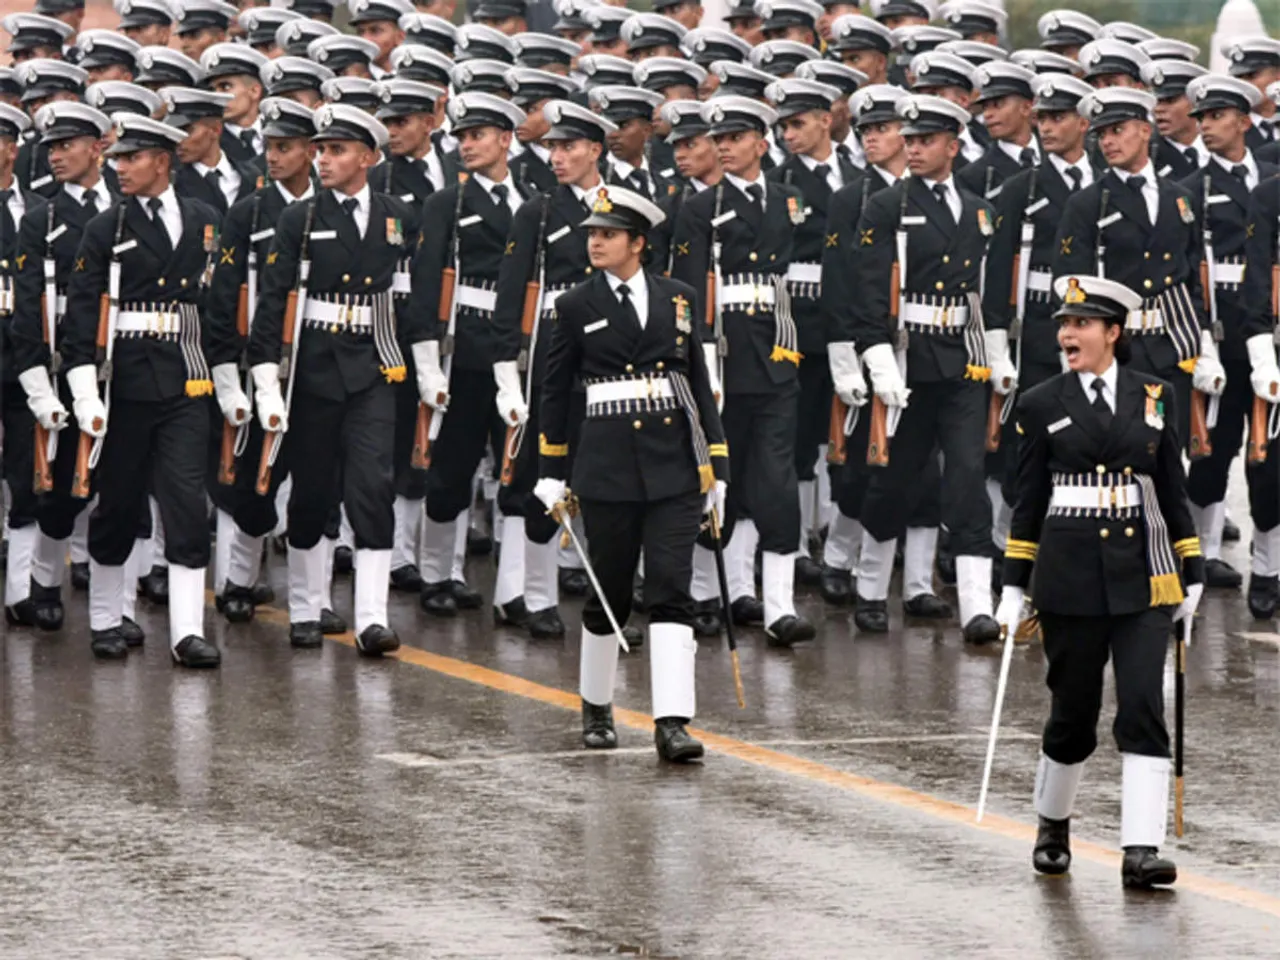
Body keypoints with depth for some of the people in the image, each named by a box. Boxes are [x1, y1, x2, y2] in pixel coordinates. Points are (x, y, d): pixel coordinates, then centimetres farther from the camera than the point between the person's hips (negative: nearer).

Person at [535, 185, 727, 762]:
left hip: (674, 468, 1)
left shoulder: (676, 299, 8)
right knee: (609, 595, 6)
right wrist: (552, 477, 7)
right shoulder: (578, 308, 3)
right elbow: (555, 393, 8)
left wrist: (716, 466, 8)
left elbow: (699, 384, 12)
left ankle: (672, 723, -15)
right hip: (608, 469, -1)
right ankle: (596, 709, 27)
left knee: (671, 591, -8)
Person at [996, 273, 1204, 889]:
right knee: (1073, 713, 6)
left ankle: (1141, 850, -14)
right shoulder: (1041, 406, 4)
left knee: (1143, 707, -11)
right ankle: (1053, 827, 31)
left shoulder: (1155, 397, 7)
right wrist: (1013, 587, 3)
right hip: (1070, 579, -1)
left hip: (1143, 579, 1)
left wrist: (1192, 576, 9)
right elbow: (1029, 502, 6)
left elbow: (1173, 490, 11)